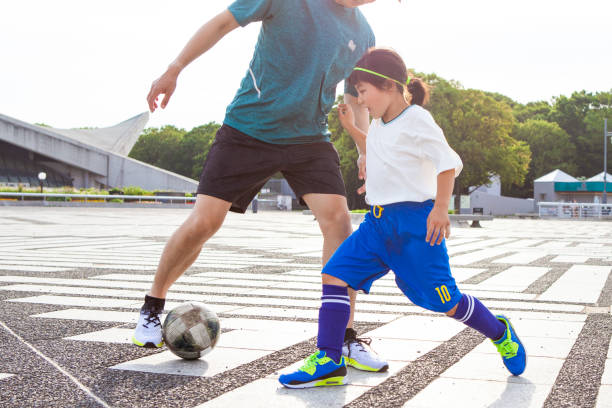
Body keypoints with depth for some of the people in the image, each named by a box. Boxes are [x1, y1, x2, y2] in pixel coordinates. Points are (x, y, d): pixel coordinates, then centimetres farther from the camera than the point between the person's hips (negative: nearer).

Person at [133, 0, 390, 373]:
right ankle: (152, 307, 19)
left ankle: (345, 340, -5)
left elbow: (357, 99, 18)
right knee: (203, 222, -7)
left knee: (338, 218, -15)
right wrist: (174, 70, -4)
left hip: (309, 138, 4)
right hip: (248, 129, -3)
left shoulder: (363, 34, 6)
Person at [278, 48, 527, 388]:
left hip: (415, 222, -8)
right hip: (379, 221, 8)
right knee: (334, 275, -7)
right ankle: (329, 362, -5)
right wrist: (351, 128, 29)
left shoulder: (416, 120, -11)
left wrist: (440, 208, -24)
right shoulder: (380, 124, 15)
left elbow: (449, 162, -16)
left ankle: (500, 333, 26)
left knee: (444, 301, -3)